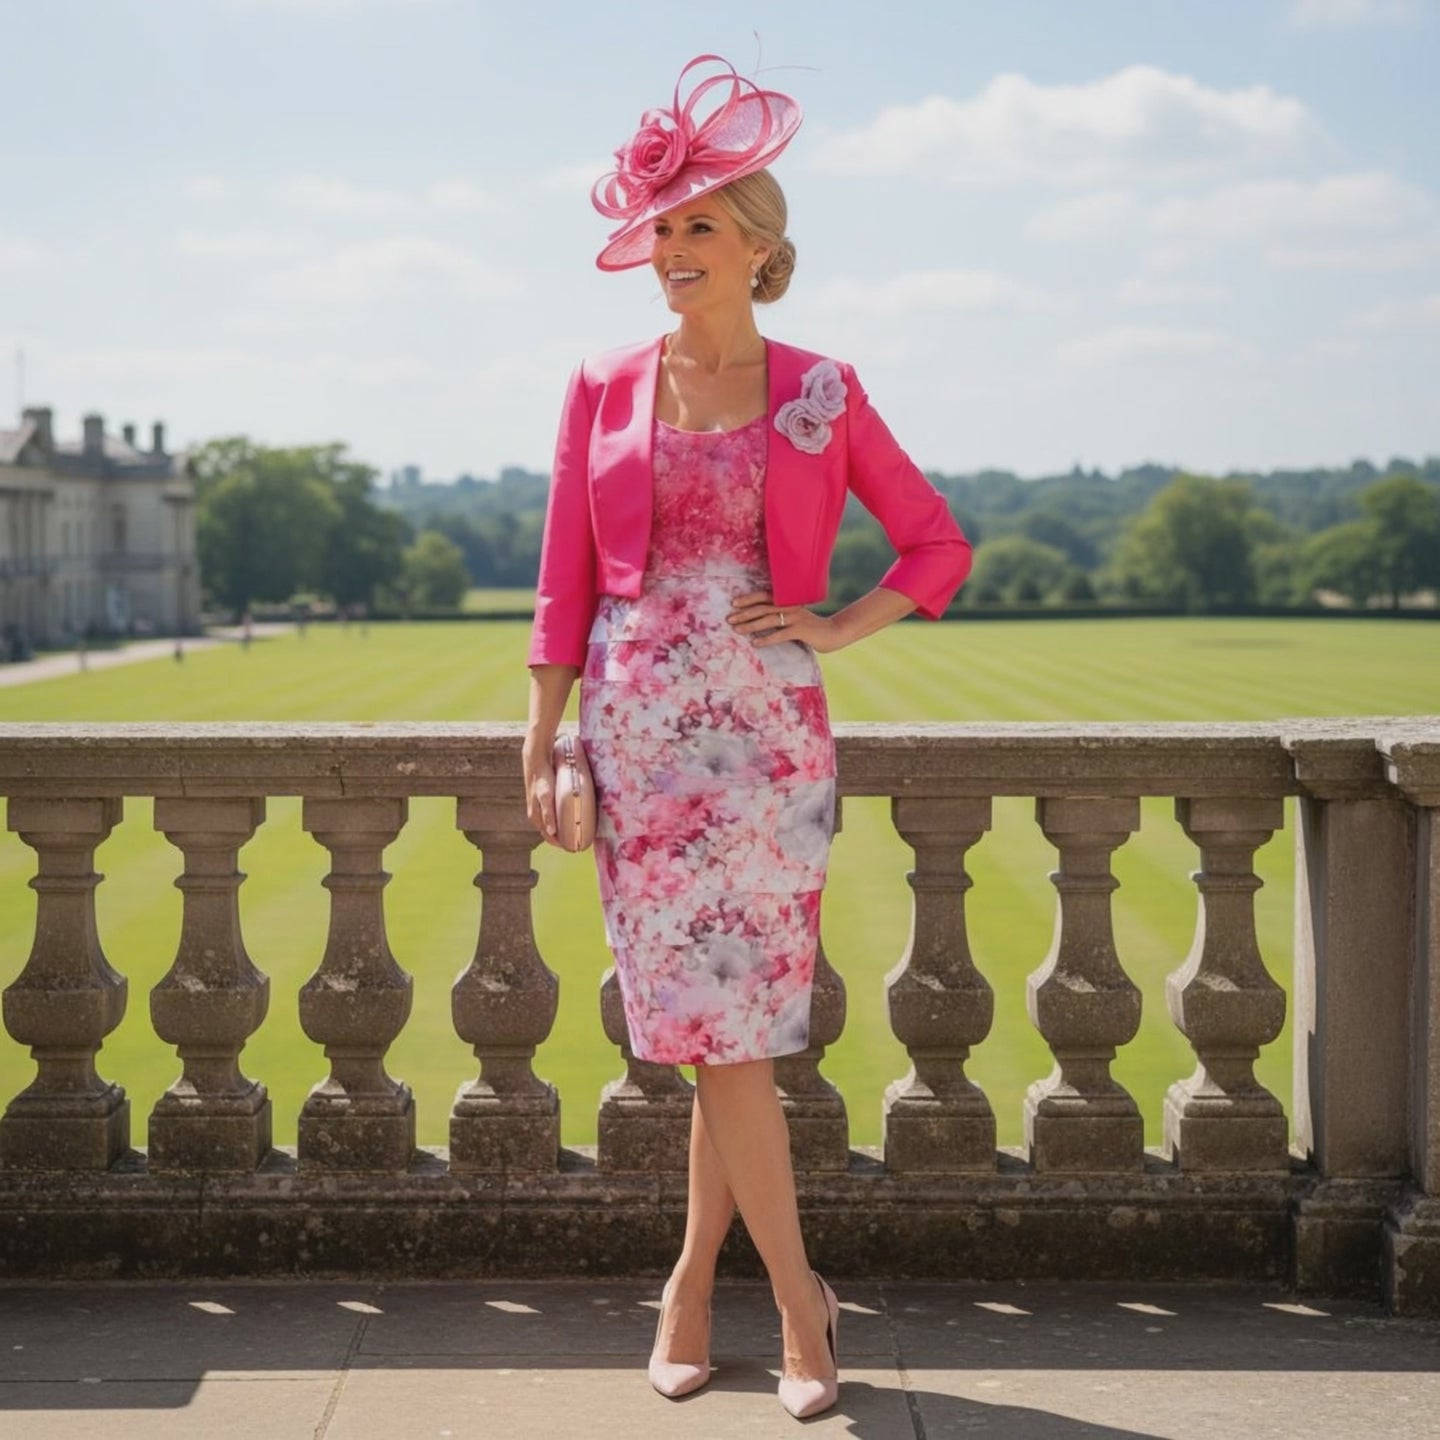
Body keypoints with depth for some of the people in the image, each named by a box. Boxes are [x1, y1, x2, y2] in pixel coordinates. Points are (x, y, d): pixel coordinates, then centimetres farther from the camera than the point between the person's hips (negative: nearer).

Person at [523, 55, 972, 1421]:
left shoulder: (818, 391, 4)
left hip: (766, 733, -1)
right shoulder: (604, 389, 7)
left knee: (738, 1018, 0)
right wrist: (540, 744, 1)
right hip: (640, 732, 1)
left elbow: (938, 544, 12)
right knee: (713, 1019, -1)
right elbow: (564, 585, 7)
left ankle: (694, 1280, 18)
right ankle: (798, 1297, 9)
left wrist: (836, 627, -1)